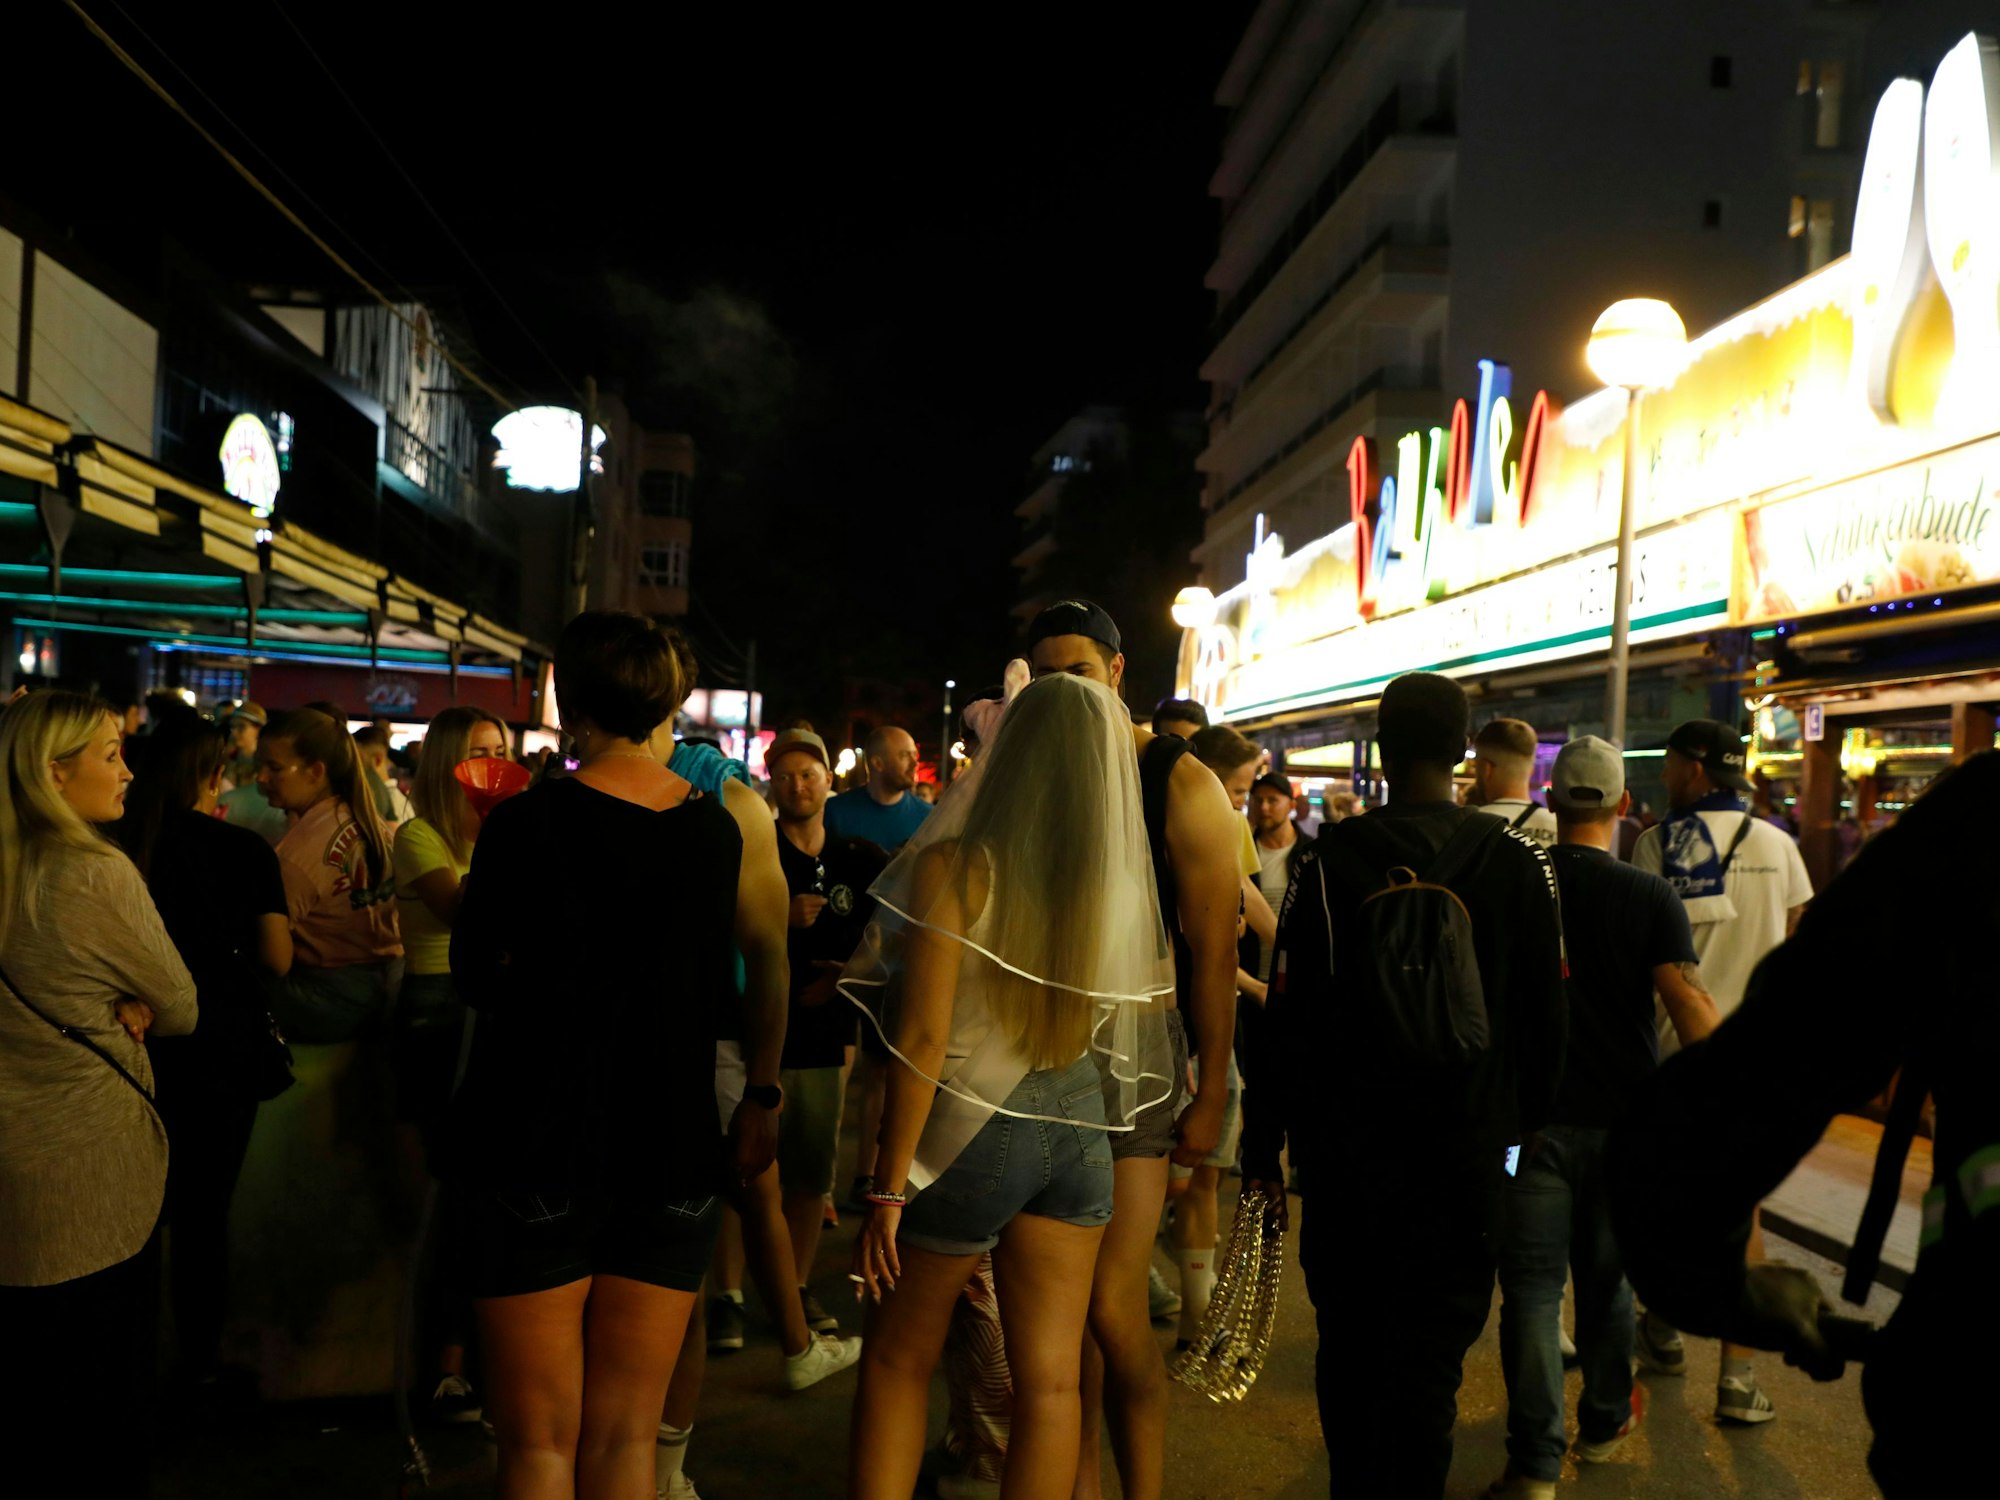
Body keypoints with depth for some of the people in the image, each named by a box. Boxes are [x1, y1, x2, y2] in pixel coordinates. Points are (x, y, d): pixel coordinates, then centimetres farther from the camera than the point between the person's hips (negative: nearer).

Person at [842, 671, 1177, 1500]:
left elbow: (924, 1037, -17)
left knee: (897, 1362, 15)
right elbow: (1145, 1013, 7)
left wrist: (890, 1188, -12)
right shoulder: (1123, 883, -4)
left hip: (972, 1128, -3)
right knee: (1050, 1380, 11)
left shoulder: (956, 866, -15)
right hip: (1078, 1127, 4)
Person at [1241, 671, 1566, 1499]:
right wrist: (1524, 1122, 16)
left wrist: (1262, 1147, 0)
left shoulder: (1329, 858, -8)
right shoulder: (1519, 861, -3)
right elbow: (1545, 1018, 3)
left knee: (1349, 1344, 14)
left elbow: (1287, 1018, -7)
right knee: (1433, 1352, 11)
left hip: (1345, 1149, -1)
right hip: (1468, 1152, 1)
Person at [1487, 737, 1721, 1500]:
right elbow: (1690, 1002, -17)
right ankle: (1604, 1424, 34)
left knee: (1532, 1286, 2)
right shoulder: (1649, 896, -8)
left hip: (1532, 1115, -1)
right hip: (1623, 1118, 1)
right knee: (1607, 1278, 18)